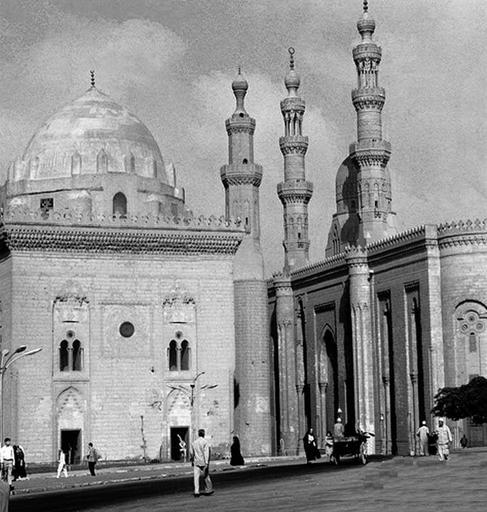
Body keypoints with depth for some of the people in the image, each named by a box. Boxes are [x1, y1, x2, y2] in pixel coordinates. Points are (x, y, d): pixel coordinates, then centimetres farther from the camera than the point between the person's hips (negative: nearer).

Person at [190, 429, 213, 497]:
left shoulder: (194, 443, 6)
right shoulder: (205, 442, -8)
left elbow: (192, 453, 12)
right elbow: (206, 452, -15)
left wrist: (192, 461, 26)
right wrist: (206, 462, -18)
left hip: (196, 462, 3)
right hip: (203, 462, -3)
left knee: (196, 477, -2)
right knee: (206, 476, 13)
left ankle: (196, 492, -12)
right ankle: (208, 490, 25)